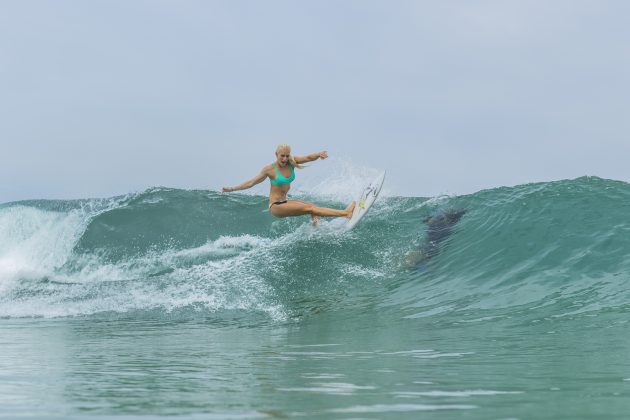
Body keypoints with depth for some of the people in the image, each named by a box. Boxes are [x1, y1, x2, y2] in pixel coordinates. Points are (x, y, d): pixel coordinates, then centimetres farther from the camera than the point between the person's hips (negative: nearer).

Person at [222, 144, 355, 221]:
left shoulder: (291, 162, 1)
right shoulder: (269, 169, -11)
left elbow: (308, 158, -12)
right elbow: (252, 182, -3)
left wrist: (319, 155, -33)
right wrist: (232, 189, -6)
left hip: (285, 202, 7)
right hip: (276, 206, -7)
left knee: (313, 207, -11)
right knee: (309, 208, -19)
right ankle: (345, 213, -27)